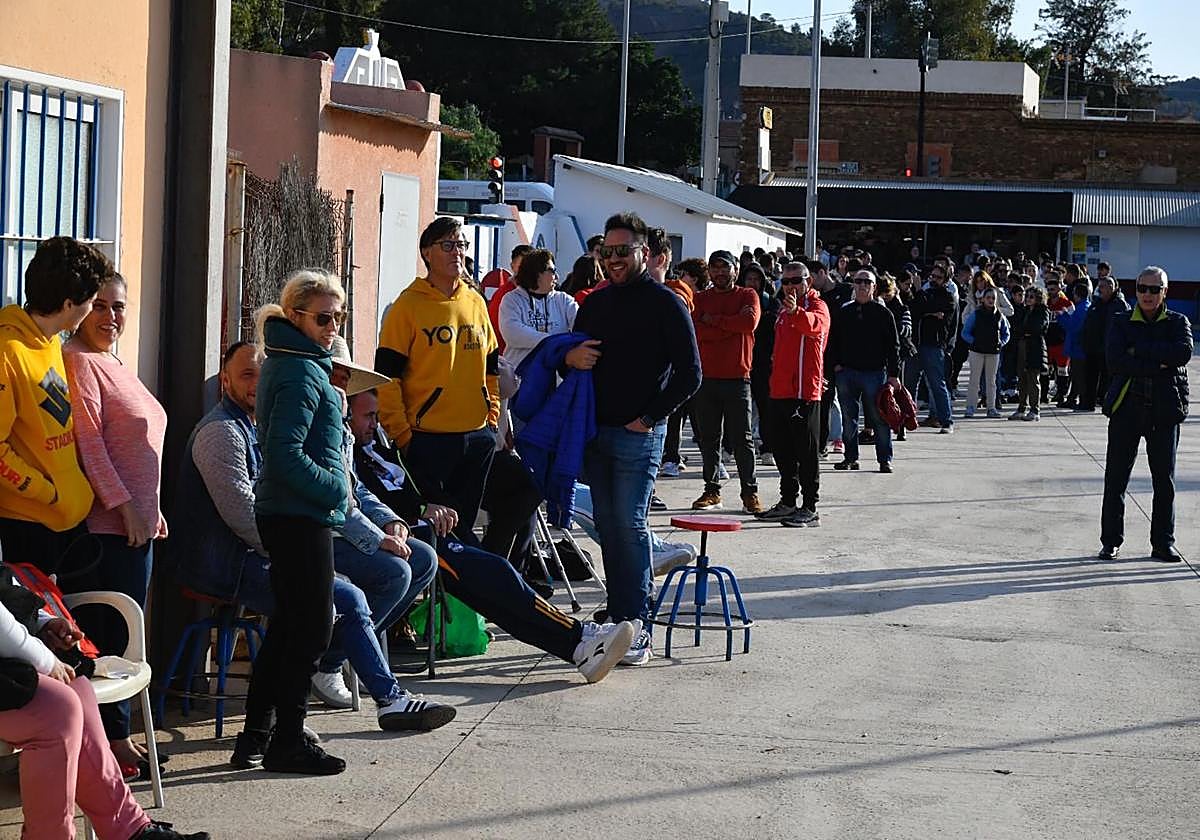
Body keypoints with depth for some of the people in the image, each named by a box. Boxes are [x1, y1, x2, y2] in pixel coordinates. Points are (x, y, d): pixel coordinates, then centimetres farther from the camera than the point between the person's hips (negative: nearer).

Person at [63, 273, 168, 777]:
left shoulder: (114, 367, 21)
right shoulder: (78, 361, -9)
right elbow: (86, 438, -17)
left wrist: (152, 509, 21)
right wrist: (124, 504, -20)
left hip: (135, 522, 10)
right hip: (104, 524, -10)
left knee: (122, 635, 11)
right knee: (99, 635, -6)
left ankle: (116, 736, 17)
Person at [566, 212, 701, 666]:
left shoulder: (665, 303, -3)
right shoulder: (594, 303, 15)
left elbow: (689, 373, -6)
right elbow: (577, 354, 23)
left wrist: (651, 417, -10)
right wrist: (570, 357, -1)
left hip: (638, 434, -6)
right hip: (596, 431, 6)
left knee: (630, 525, -10)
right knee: (607, 526, 7)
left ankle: (637, 629, -8)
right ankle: (618, 622, 14)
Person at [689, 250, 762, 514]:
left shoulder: (747, 295, 6)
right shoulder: (701, 299, 11)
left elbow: (750, 322, -14)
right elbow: (695, 329, -7)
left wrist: (714, 320, -8)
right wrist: (732, 325, -10)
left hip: (737, 378, -3)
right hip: (706, 377, 3)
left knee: (742, 438, -1)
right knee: (708, 438, 6)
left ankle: (750, 492, 4)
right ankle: (712, 490, 15)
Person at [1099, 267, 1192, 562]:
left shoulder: (1177, 323, 7)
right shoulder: (1121, 323, 6)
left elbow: (1184, 352, -14)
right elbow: (1114, 362, -10)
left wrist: (1139, 350, -15)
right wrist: (1158, 363, -15)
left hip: (1165, 409, 0)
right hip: (1127, 407, 0)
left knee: (1165, 479, 4)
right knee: (1115, 477, 1)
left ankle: (1163, 543, 13)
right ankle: (1111, 541, 11)